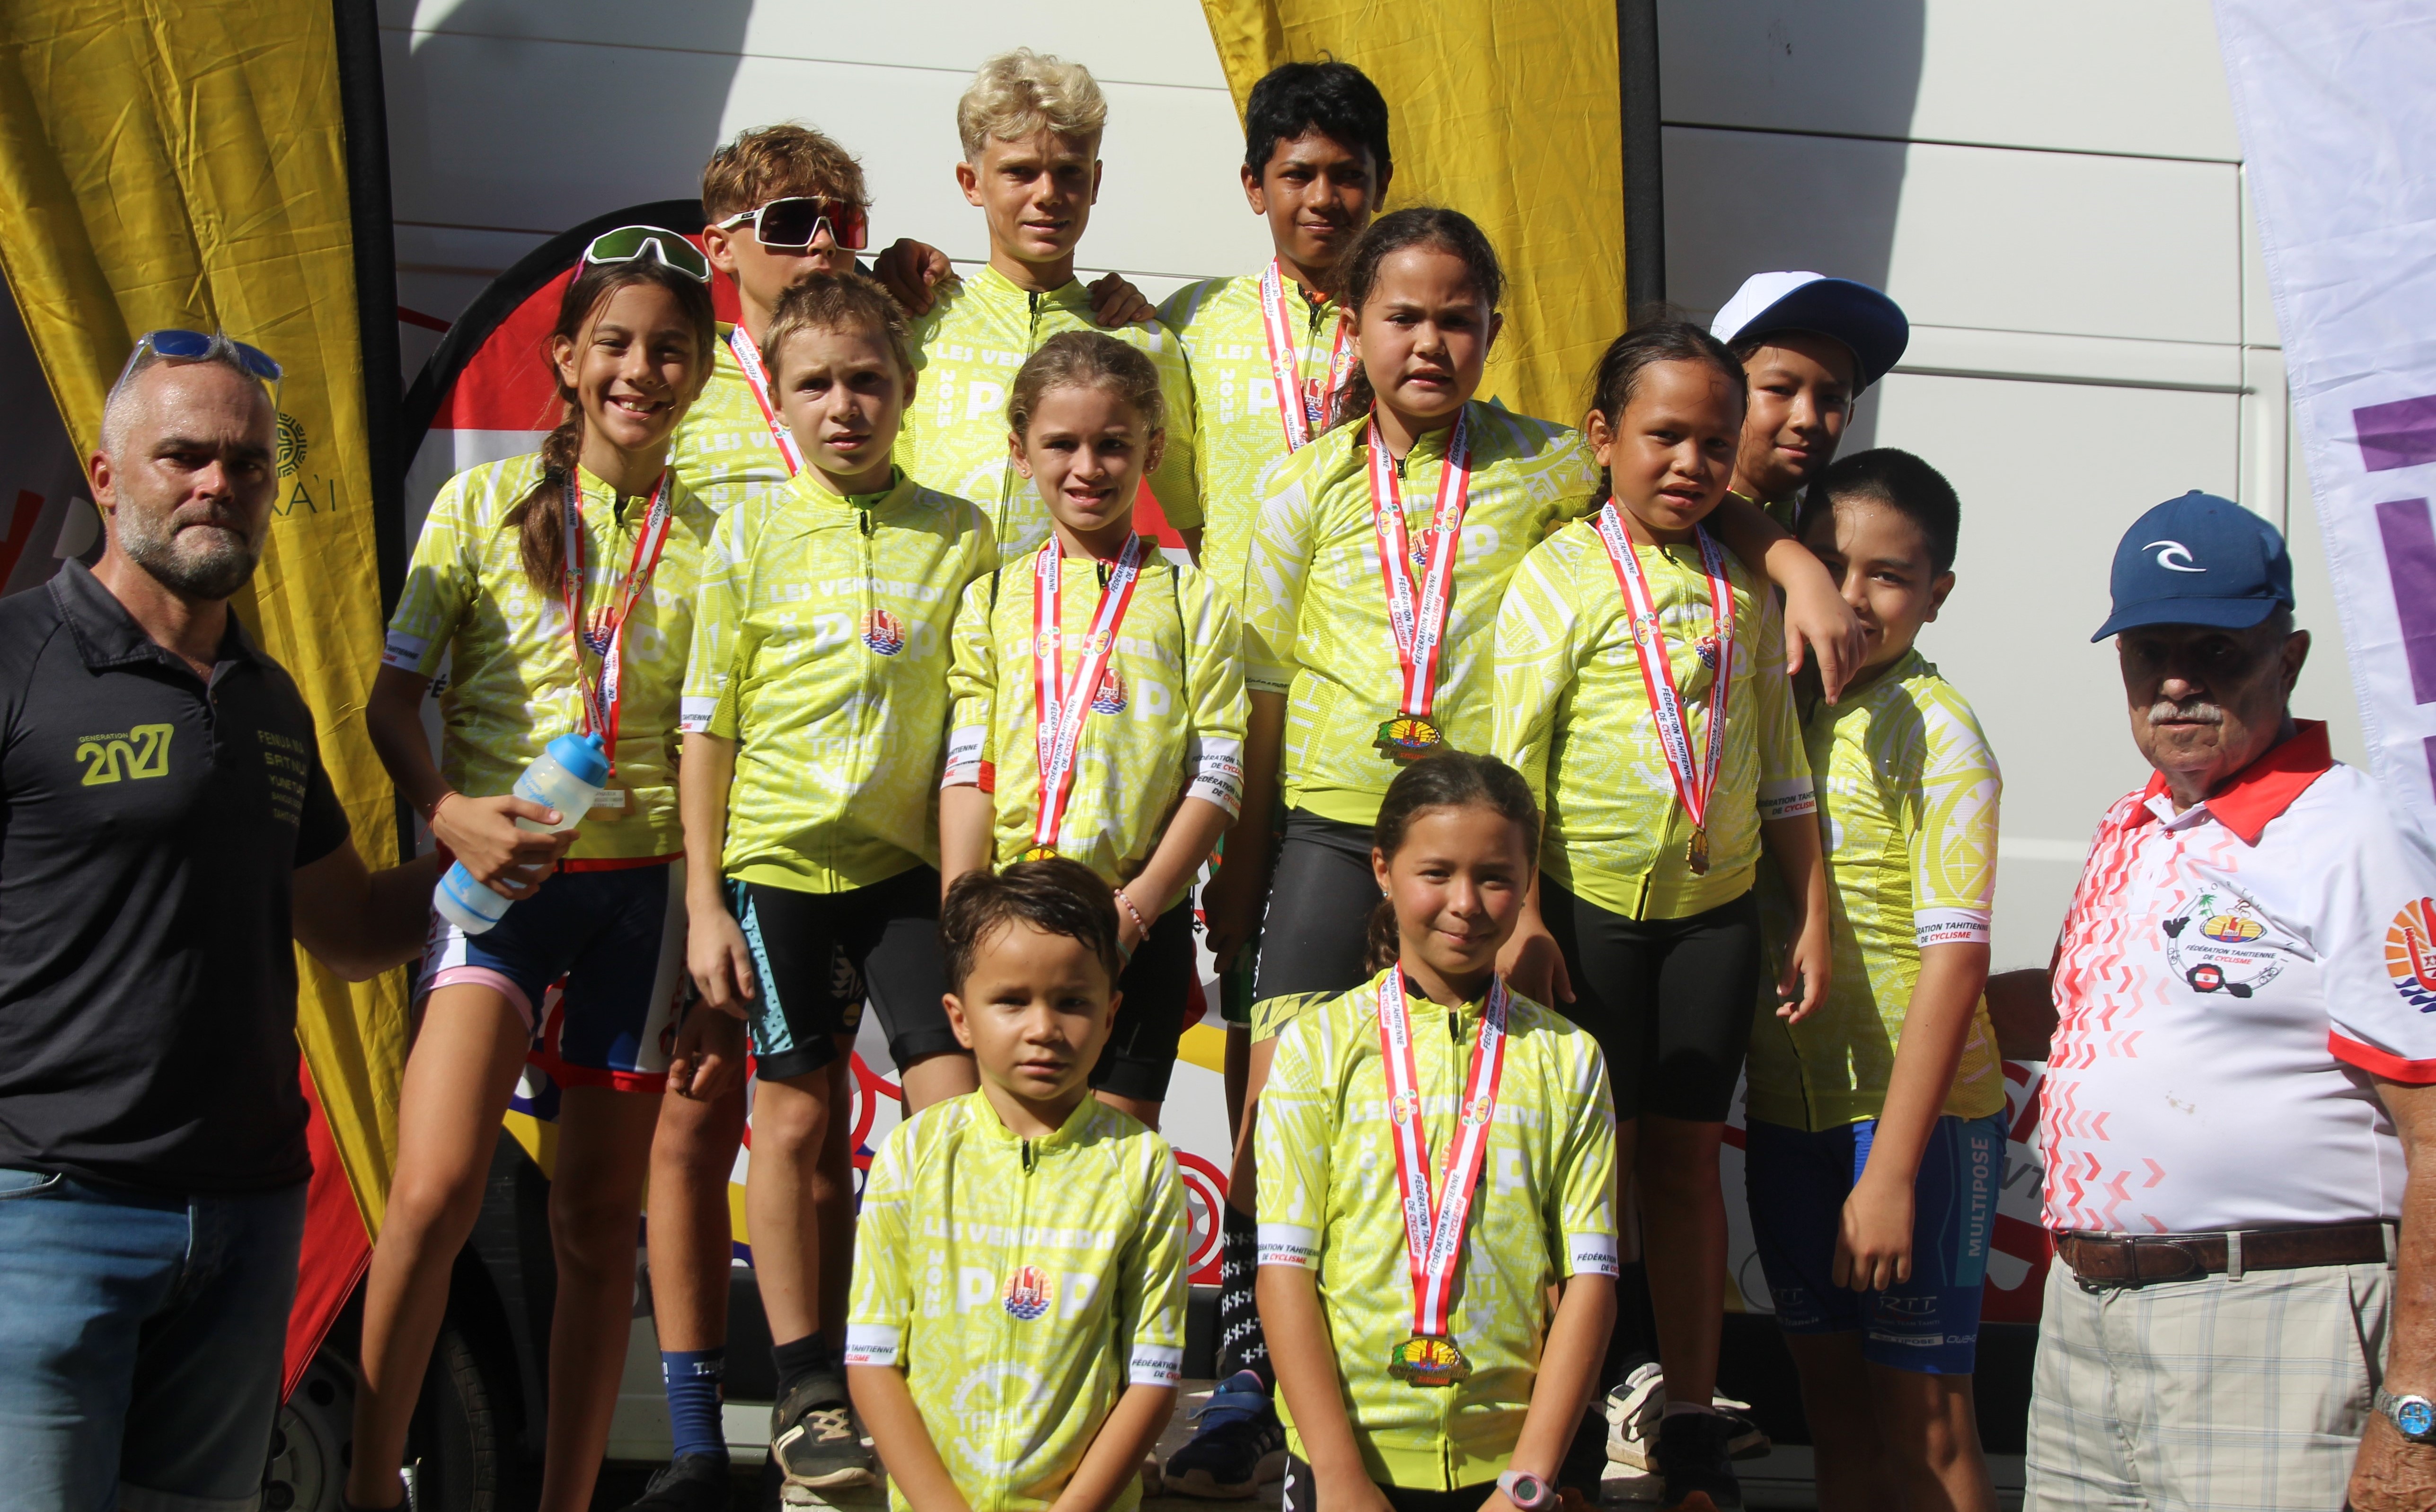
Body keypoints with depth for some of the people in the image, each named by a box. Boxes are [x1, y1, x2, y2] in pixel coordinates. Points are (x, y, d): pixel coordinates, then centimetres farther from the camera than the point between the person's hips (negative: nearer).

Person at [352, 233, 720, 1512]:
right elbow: (394, 695, 2)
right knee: (435, 1188, -18)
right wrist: (448, 811, -15)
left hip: (642, 880, 2)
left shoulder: (710, 539, 8)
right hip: (496, 873, -2)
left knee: (600, 1220, 7)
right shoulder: (485, 504, 4)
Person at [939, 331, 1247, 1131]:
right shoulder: (992, 600, 10)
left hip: (1140, 923, -2)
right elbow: (968, 769, 5)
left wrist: (1136, 907, -12)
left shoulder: (1194, 601, 4)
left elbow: (1217, 779, -1)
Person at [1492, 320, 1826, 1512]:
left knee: (1686, 1158, 8)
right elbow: (1514, 757, -7)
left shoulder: (1745, 592, 9)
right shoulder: (1561, 573, -3)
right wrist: (1521, 917, -13)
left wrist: (1811, 921, 10)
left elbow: (1782, 772, 13)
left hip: (1714, 910, 3)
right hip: (1588, 906, -3)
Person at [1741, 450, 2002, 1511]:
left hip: (1917, 1110, -6)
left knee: (1924, 1417, 2)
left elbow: (1956, 954, -17)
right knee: (1832, 1395, 14)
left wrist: (1892, 1167, -20)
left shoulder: (1937, 732, -11)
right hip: (1788, 1106, 6)